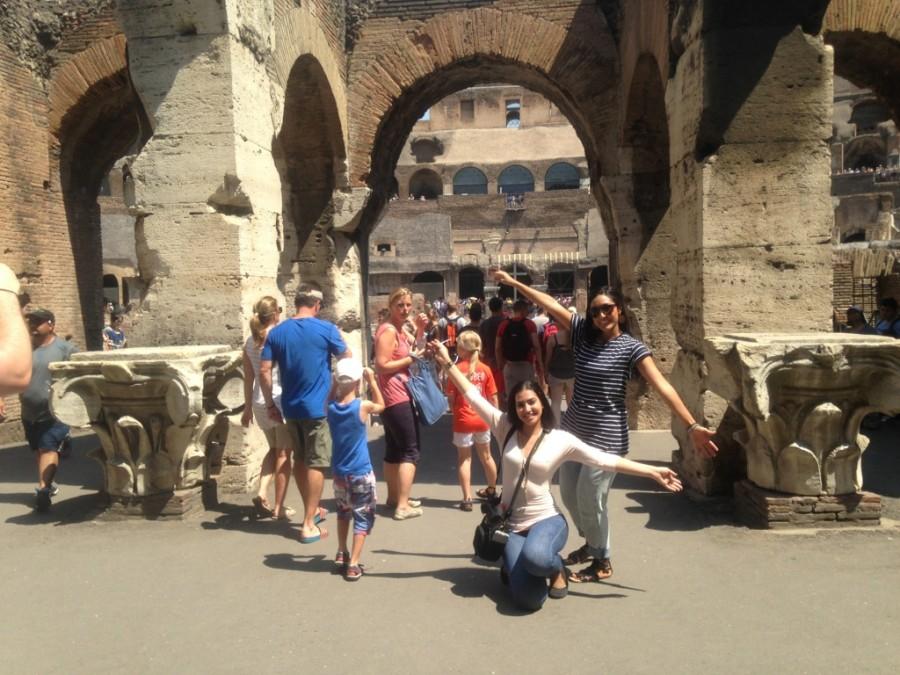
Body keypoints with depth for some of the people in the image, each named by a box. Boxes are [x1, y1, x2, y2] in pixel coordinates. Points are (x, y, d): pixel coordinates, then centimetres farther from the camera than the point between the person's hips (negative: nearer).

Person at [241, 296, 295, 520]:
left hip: (259, 402, 6)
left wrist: (248, 407, 17)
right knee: (284, 454, 4)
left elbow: (248, 378, 10)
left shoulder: (250, 342, 7)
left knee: (274, 449, 22)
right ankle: (279, 507, 8)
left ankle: (262, 493, 7)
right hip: (281, 400, -6)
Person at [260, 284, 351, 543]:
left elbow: (264, 371, -1)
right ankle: (309, 525, 3)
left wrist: (270, 404, 7)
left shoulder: (277, 332, 1)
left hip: (291, 407, 5)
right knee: (316, 464, 2)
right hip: (318, 407, -4)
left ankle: (312, 510, 34)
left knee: (300, 460, 18)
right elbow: (347, 359, 5)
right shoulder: (326, 329, -8)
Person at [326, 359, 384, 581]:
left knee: (343, 512, 25)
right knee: (363, 518, 7)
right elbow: (381, 405, 5)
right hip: (360, 473, -4)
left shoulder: (331, 408, -6)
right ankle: (353, 565, 4)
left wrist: (335, 382, 6)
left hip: (338, 472, 5)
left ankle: (341, 554, 34)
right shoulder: (362, 406, -16)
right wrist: (372, 381, 7)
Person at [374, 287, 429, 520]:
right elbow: (382, 366, -23)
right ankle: (403, 505, -6)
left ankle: (394, 497, 27)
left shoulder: (399, 329, 13)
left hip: (396, 397, 10)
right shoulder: (388, 331, -17)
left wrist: (420, 329, 6)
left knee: (394, 449, 16)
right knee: (410, 451, -8)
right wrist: (411, 358, -18)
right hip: (396, 398, -10)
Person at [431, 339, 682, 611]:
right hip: (512, 524, 2)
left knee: (535, 557, -38)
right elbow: (473, 395, -4)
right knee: (528, 599, -14)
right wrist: (447, 362, -7)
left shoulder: (560, 439, -6)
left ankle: (556, 568, 1)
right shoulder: (505, 428, -2)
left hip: (546, 520, -2)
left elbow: (605, 460, -8)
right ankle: (516, 564, 22)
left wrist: (653, 472, -12)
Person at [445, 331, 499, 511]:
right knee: (486, 456, 21)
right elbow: (493, 397, -2)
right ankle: (492, 490, 39)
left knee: (464, 458, 9)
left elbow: (451, 398, -10)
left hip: (463, 420, -3)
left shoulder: (456, 369, -13)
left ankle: (467, 499, 6)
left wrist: (453, 411, 8)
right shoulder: (485, 369, -4)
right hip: (482, 419, 3)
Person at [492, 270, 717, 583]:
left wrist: (692, 426, -27)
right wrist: (513, 282, 5)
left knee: (590, 500, 1)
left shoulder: (631, 347, -12)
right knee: (568, 493, 17)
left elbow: (663, 387, -19)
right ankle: (591, 543, 42)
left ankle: (603, 562, 24)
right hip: (573, 429, 6)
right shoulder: (583, 333, 2)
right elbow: (549, 303, 3)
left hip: (606, 437, -6)